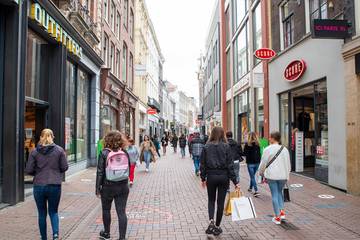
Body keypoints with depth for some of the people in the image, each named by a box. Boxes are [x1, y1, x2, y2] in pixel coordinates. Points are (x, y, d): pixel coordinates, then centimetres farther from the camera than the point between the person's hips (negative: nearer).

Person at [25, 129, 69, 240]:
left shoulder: (34, 152, -2)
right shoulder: (59, 150, -2)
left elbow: (29, 170, -3)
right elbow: (64, 167, -2)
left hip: (39, 186, 0)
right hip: (55, 186, 0)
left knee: (42, 213, 14)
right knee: (53, 211, 14)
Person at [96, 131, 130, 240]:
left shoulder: (104, 153, -10)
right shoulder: (125, 153, -1)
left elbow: (100, 172, -9)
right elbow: (129, 169, 6)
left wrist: (97, 188, -2)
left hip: (108, 187, -2)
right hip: (123, 187, 2)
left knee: (106, 210, 19)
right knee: (121, 212, 4)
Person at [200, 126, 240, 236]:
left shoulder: (206, 147, -3)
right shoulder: (226, 146, -7)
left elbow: (203, 164, -1)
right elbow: (230, 165, -8)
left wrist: (203, 178, 10)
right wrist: (235, 181, -3)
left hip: (211, 176, 1)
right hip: (223, 176, -1)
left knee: (211, 200, 17)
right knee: (220, 201, 11)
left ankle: (211, 221, -3)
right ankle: (217, 227, 19)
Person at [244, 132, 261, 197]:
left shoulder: (247, 144, -12)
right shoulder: (258, 144, 1)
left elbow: (244, 153, -10)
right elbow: (259, 154, 6)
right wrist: (259, 161, 15)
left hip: (250, 163, -5)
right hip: (257, 162, 5)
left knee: (252, 177, -1)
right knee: (253, 176, 22)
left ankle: (256, 191, -9)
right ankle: (250, 188, 37)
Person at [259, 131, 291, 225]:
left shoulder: (268, 149, -9)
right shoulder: (285, 149, 3)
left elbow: (263, 163, -3)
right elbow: (288, 164, 9)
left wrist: (261, 173, 14)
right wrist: (287, 175, 20)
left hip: (272, 175, -3)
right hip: (283, 175, 3)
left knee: (274, 194, 5)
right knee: (280, 192, 22)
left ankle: (277, 217, 9)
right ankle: (282, 211, 12)